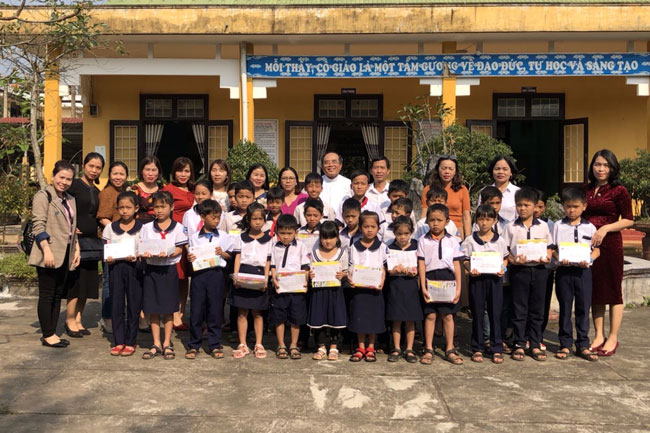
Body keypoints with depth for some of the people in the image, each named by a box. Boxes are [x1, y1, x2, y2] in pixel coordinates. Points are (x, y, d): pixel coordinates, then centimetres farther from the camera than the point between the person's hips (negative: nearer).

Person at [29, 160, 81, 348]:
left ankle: (52, 333, 18)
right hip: (49, 255, -7)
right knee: (47, 295, -1)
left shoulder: (70, 200, 17)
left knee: (58, 295, 11)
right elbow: (38, 225, -14)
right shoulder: (43, 196, -6)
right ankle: (47, 335, 6)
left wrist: (77, 249, 13)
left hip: (65, 255, 8)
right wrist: (47, 250, -21)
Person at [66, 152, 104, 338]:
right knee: (75, 282, -5)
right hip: (77, 239, -7)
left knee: (87, 283, 9)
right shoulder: (74, 185, -6)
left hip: (93, 241, 7)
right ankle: (70, 320, 6)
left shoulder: (96, 192, 16)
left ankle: (78, 319, 19)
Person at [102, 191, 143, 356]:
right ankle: (118, 341, 13)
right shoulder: (110, 227, 10)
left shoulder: (141, 228, 2)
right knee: (116, 304, 4)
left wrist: (136, 257, -19)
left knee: (134, 304, 2)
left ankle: (130, 342, 11)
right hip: (115, 267, 2)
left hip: (134, 267, -2)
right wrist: (107, 258, -11)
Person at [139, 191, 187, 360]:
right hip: (151, 269, 2)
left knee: (168, 309, 4)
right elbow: (141, 249, 4)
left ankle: (167, 344, 15)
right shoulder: (146, 228, 7)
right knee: (153, 310, 7)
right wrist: (145, 254, -18)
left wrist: (167, 254, -23)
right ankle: (156, 344, 16)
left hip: (169, 269, -2)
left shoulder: (177, 228, 0)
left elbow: (179, 249, -5)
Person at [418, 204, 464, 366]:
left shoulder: (452, 241, 5)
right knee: (430, 315, 3)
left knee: (448, 315, 6)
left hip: (448, 279, 1)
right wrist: (423, 287, -8)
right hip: (430, 278, -1)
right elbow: (421, 264, -1)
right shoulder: (423, 241, 2)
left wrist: (458, 287, 0)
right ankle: (428, 350, 13)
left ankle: (450, 350, 17)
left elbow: (456, 265, 5)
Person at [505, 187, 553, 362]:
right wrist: (513, 260, -16)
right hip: (519, 270, -1)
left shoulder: (543, 226, 7)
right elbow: (504, 250, 2)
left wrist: (546, 257, -9)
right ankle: (519, 344, 12)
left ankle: (535, 345, 17)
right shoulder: (511, 227, 3)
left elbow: (549, 248, 11)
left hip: (539, 269, 2)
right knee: (519, 309, 3)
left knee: (537, 309, 7)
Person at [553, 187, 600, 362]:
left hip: (583, 270, 1)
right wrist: (559, 258, -16)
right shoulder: (558, 226, 4)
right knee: (565, 308, 6)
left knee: (584, 308, 5)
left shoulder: (590, 227, 6)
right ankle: (565, 344, 14)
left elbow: (597, 249, 7)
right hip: (564, 270, -1)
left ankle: (583, 345, 14)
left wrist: (589, 259, -12)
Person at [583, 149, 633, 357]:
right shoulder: (586, 190, 11)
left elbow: (628, 220, -7)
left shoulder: (619, 191, -5)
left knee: (613, 289, 2)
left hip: (610, 244, -5)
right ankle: (599, 336, 20)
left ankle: (612, 338, 11)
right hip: (588, 244, 5)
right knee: (594, 290, 10)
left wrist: (605, 228, -18)